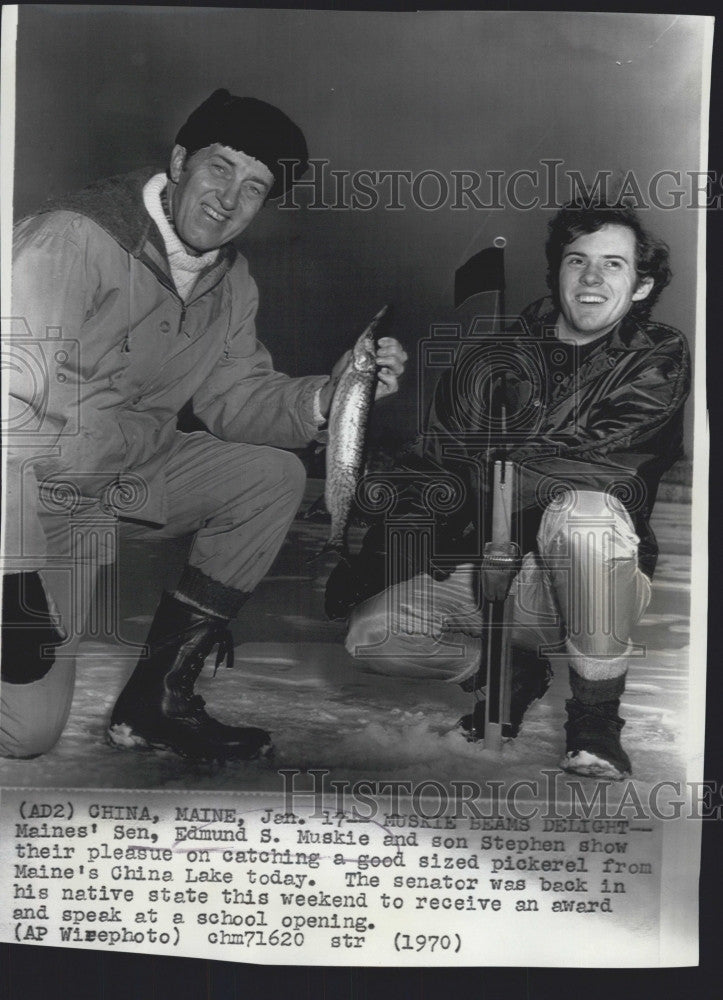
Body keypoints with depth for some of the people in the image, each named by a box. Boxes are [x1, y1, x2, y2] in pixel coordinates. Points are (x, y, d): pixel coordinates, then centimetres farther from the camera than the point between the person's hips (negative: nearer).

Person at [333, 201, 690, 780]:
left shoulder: (660, 360, 0)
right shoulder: (493, 355, 6)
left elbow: (605, 460, -19)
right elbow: (434, 465, 2)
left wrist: (480, 473, -20)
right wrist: (376, 562, -11)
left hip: (593, 587, -3)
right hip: (484, 571, 3)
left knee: (584, 511, -36)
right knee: (371, 634, -15)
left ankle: (597, 711, -13)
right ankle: (508, 671, 13)